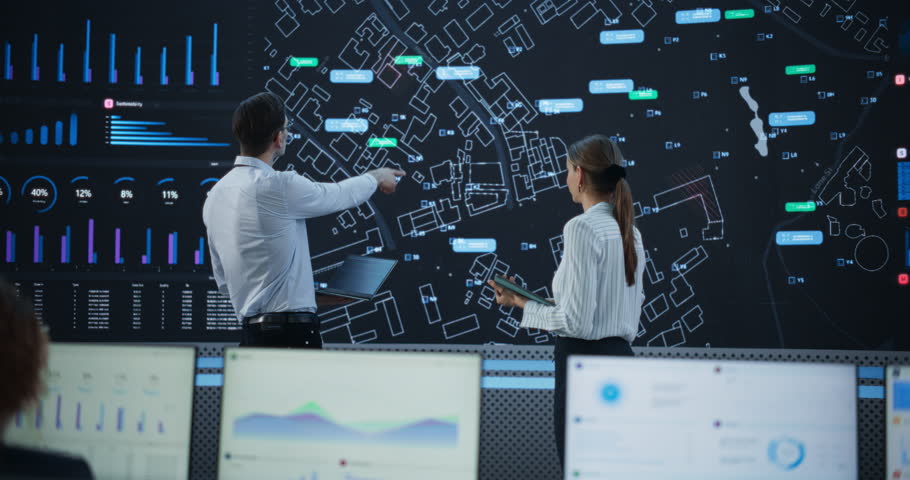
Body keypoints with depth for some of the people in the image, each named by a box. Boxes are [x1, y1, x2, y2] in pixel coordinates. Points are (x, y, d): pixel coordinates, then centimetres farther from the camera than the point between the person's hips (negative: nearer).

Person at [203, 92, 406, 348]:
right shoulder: (278, 187, -14)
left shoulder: (215, 195, 11)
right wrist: (376, 177, 27)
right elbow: (340, 195, 5)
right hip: (291, 335, -8)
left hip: (252, 334, 9)